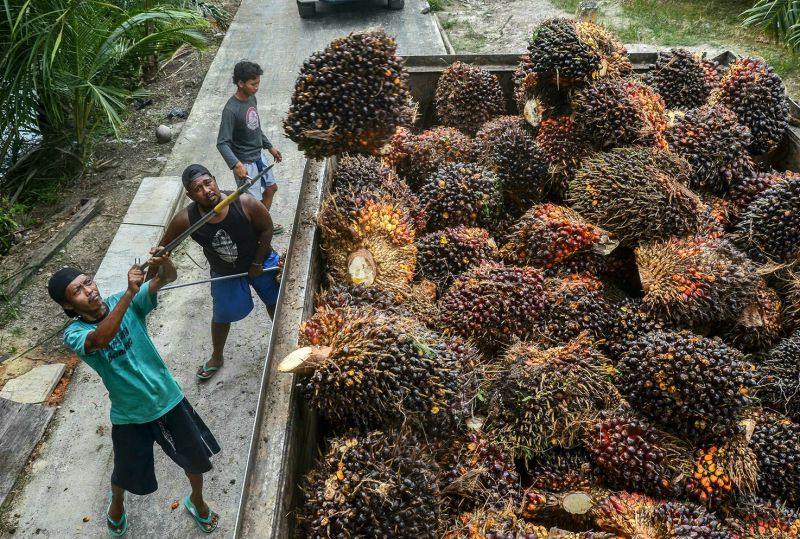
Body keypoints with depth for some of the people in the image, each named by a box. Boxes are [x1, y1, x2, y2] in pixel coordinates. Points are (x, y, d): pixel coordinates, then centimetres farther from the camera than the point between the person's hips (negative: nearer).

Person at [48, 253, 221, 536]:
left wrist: (165, 264, -50)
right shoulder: (74, 334, -18)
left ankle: (197, 501, 50)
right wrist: (129, 292, -51)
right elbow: (101, 339, -43)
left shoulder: (126, 302, -12)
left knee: (196, 458, 18)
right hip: (130, 416, -1)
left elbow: (167, 279, -26)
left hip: (168, 399, 2)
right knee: (126, 475, 22)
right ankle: (116, 502, 59)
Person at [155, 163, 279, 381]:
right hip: (225, 273, 1)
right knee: (222, 316, 19)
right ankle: (217, 358, 48)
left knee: (275, 302, 20)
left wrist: (258, 263, -13)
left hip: (260, 261, -1)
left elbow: (267, 228, -18)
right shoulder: (185, 220, -30)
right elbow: (164, 248, -15)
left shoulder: (244, 203, -34)